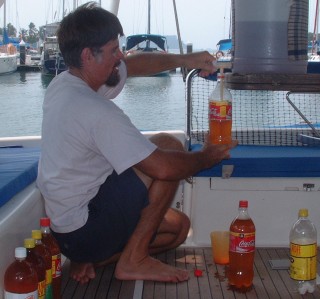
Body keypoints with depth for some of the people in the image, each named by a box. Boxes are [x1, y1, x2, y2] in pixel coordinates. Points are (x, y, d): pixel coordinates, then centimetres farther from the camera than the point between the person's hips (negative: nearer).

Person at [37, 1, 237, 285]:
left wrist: (184, 59, 5)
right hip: (86, 231, -9)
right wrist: (205, 157, -8)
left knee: (178, 226, 16)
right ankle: (133, 260, -6)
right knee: (169, 146, -12)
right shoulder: (96, 110, -26)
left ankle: (90, 259, 7)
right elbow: (162, 167, -27)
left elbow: (135, 64, 16)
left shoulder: (63, 83, 3)